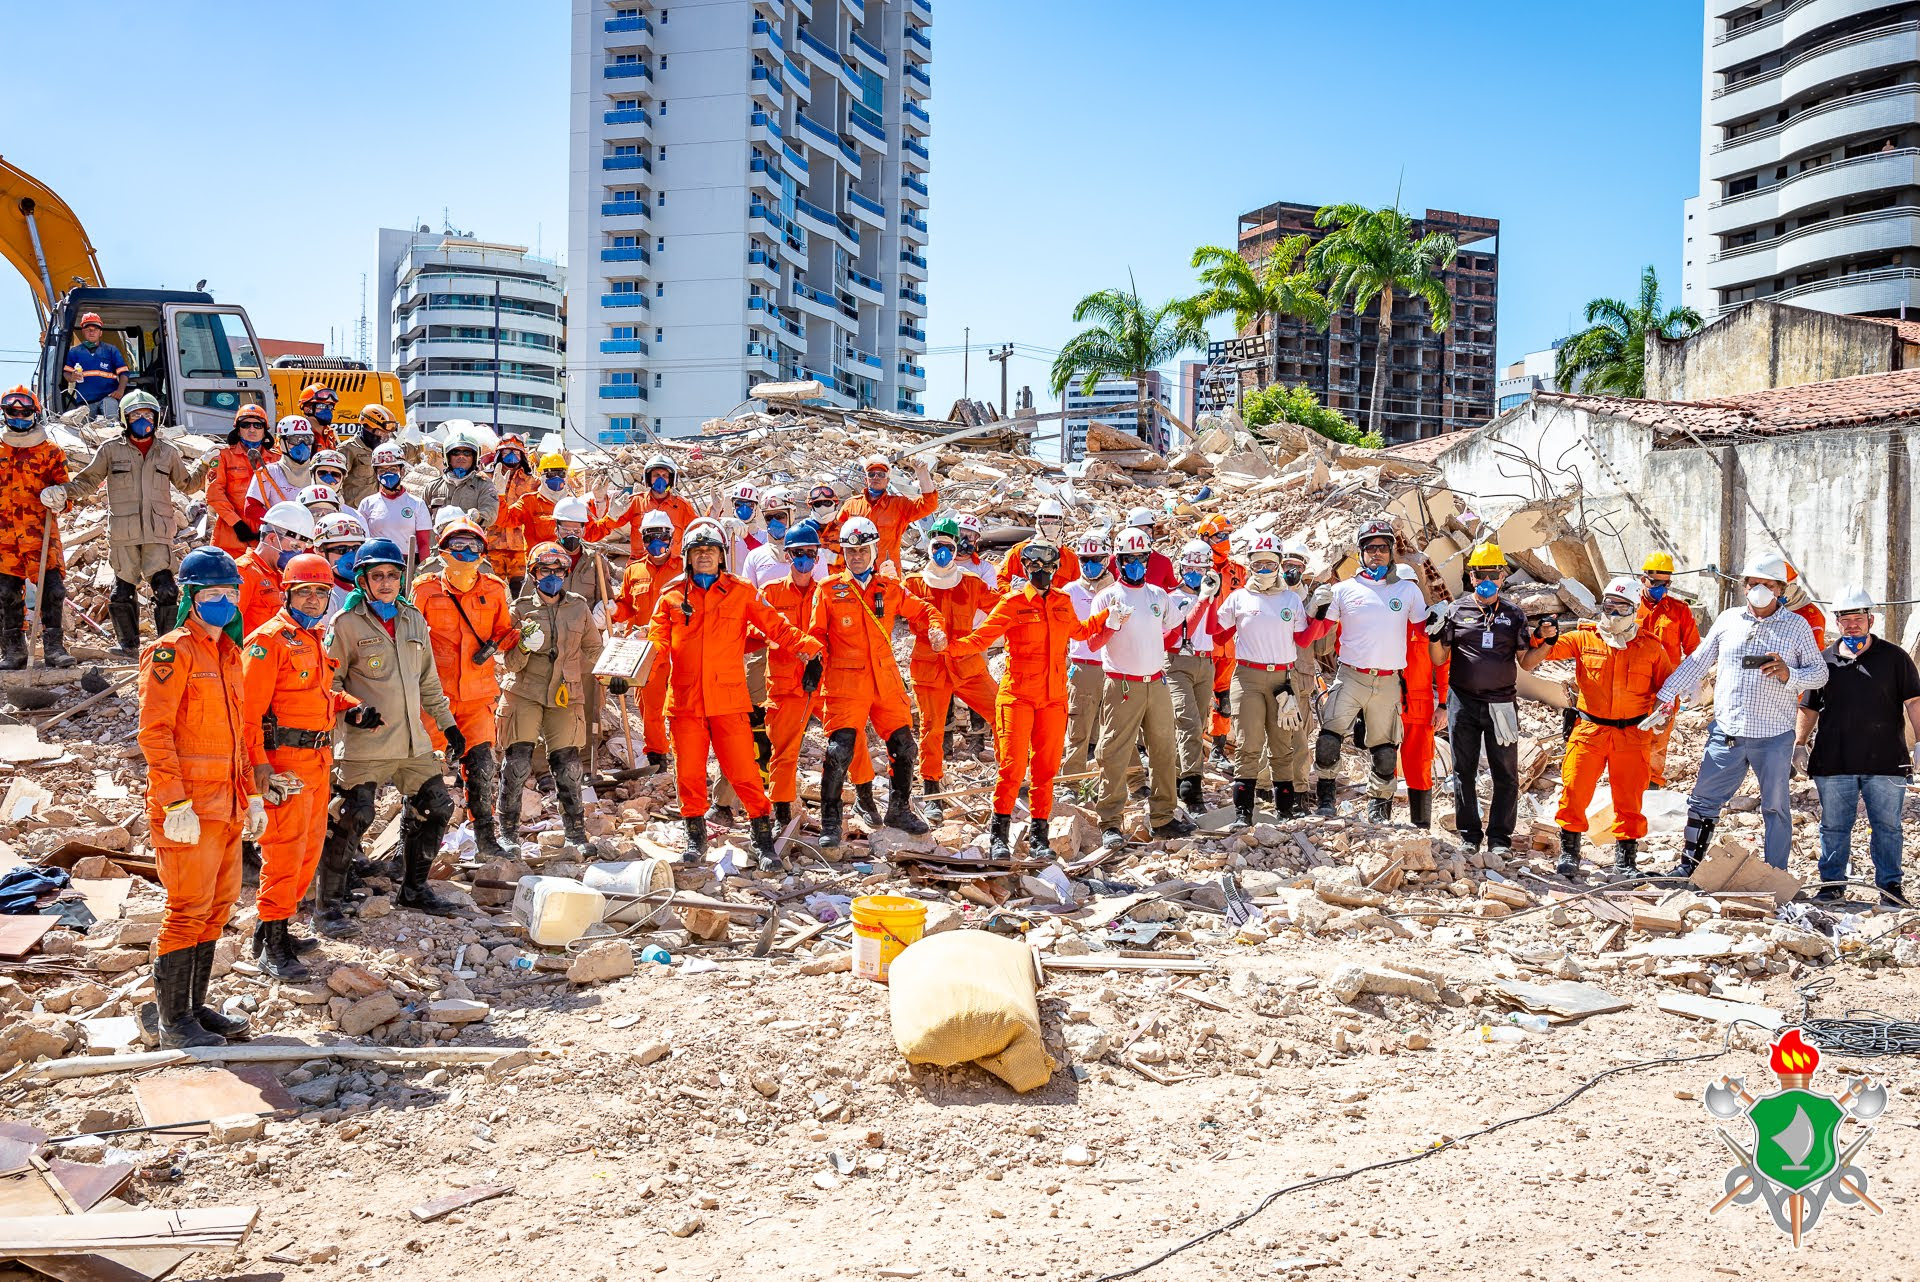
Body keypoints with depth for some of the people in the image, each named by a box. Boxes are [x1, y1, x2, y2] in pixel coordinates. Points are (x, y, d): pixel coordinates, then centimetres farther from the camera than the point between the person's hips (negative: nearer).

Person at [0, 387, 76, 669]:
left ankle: (53, 647, -3)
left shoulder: (51, 452, 7)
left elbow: (64, 486, 7)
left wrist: (59, 497, -13)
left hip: (41, 532, -2)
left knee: (51, 588, -10)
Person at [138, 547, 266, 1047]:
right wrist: (177, 805, -20)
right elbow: (154, 732, -16)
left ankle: (195, 1005, 24)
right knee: (189, 909, -4)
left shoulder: (229, 653, 16)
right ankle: (173, 1021, 6)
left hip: (226, 804, 8)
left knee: (219, 906, 13)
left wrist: (252, 795, 17)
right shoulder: (173, 652, -10)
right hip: (189, 806, -8)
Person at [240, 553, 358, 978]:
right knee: (285, 849, -8)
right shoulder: (268, 641, -11)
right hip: (285, 761, -9)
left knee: (311, 845, 14)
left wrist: (353, 706, 11)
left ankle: (278, 926, 26)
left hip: (318, 760, 9)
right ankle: (272, 945, -2)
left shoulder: (315, 640, 17)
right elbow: (249, 709, -16)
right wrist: (258, 764, -22)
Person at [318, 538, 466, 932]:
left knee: (435, 806, 11)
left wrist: (448, 724, 19)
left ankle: (414, 889, 28)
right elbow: (328, 683, -4)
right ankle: (330, 907, 0)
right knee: (352, 818, -11)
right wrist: (351, 712, -20)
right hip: (366, 743, -6)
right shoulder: (347, 624, -5)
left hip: (413, 741, 6)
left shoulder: (413, 620, 13)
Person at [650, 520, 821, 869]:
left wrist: (804, 644, -17)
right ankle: (696, 836, 25)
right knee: (689, 773, 7)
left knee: (743, 771, -6)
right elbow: (658, 640, 6)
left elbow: (775, 626, 0)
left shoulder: (741, 592, 6)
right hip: (685, 699, 2)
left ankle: (763, 837, 5)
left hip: (728, 699, -2)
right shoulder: (672, 597, 10)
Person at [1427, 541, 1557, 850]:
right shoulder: (1455, 610, 4)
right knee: (1464, 772, 6)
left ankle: (1500, 836, 10)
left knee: (1506, 775, 2)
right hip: (1463, 703, -1)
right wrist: (1436, 634, -12)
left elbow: (1526, 662, 9)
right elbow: (1439, 659, 6)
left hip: (1501, 704, 1)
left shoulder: (1514, 615, 7)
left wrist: (1545, 640, -7)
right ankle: (1469, 835, 15)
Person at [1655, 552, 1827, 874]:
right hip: (1726, 733, 3)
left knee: (1775, 807, 7)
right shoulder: (1728, 619, 9)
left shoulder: (1797, 625, 2)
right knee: (1703, 799, 6)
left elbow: (1820, 673, 2)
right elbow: (1697, 662, 14)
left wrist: (1789, 675, -18)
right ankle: (1689, 866, 18)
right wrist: (1668, 697, 10)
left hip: (1774, 737, -2)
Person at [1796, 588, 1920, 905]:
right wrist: (1799, 743, 7)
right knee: (1834, 826, 6)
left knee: (1887, 826, 5)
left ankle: (1891, 884, 17)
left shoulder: (1894, 657, 5)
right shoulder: (1824, 661, 9)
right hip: (1834, 763, 1)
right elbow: (1808, 708, 15)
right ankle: (1832, 883, 16)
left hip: (1885, 761, -1)